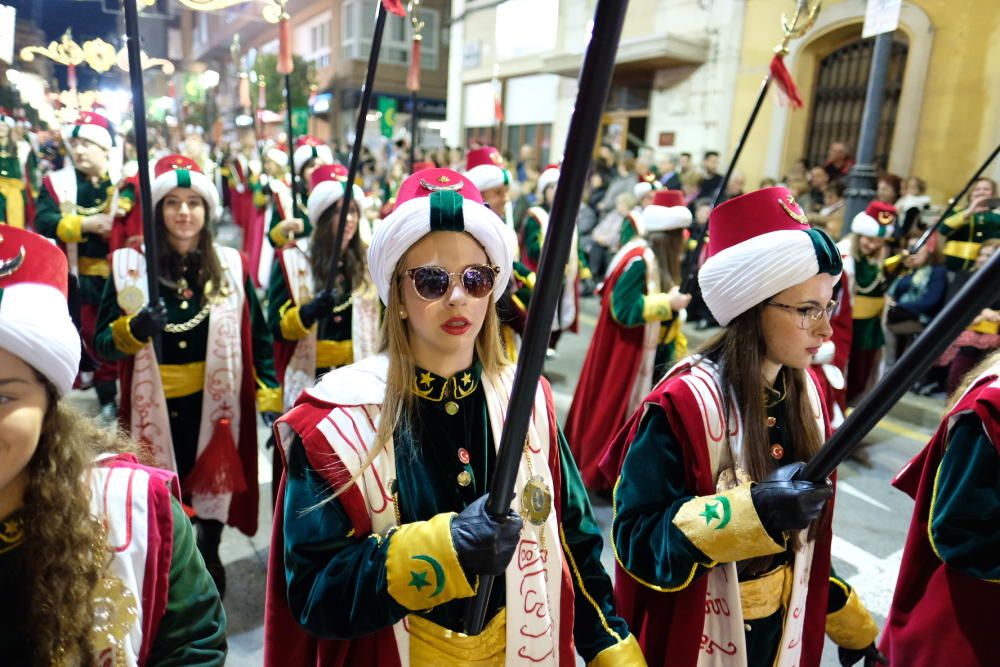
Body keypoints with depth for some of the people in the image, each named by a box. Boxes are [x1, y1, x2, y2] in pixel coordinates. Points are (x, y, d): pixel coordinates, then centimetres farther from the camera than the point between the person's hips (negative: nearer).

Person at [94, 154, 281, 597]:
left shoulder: (231, 266, 0)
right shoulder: (129, 265, -4)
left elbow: (258, 338, 6)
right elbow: (102, 342, -2)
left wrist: (271, 395, 1)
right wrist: (134, 331, -24)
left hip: (214, 406, 1)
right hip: (155, 410, 0)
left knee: (213, 489, 14)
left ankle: (210, 557, 40)